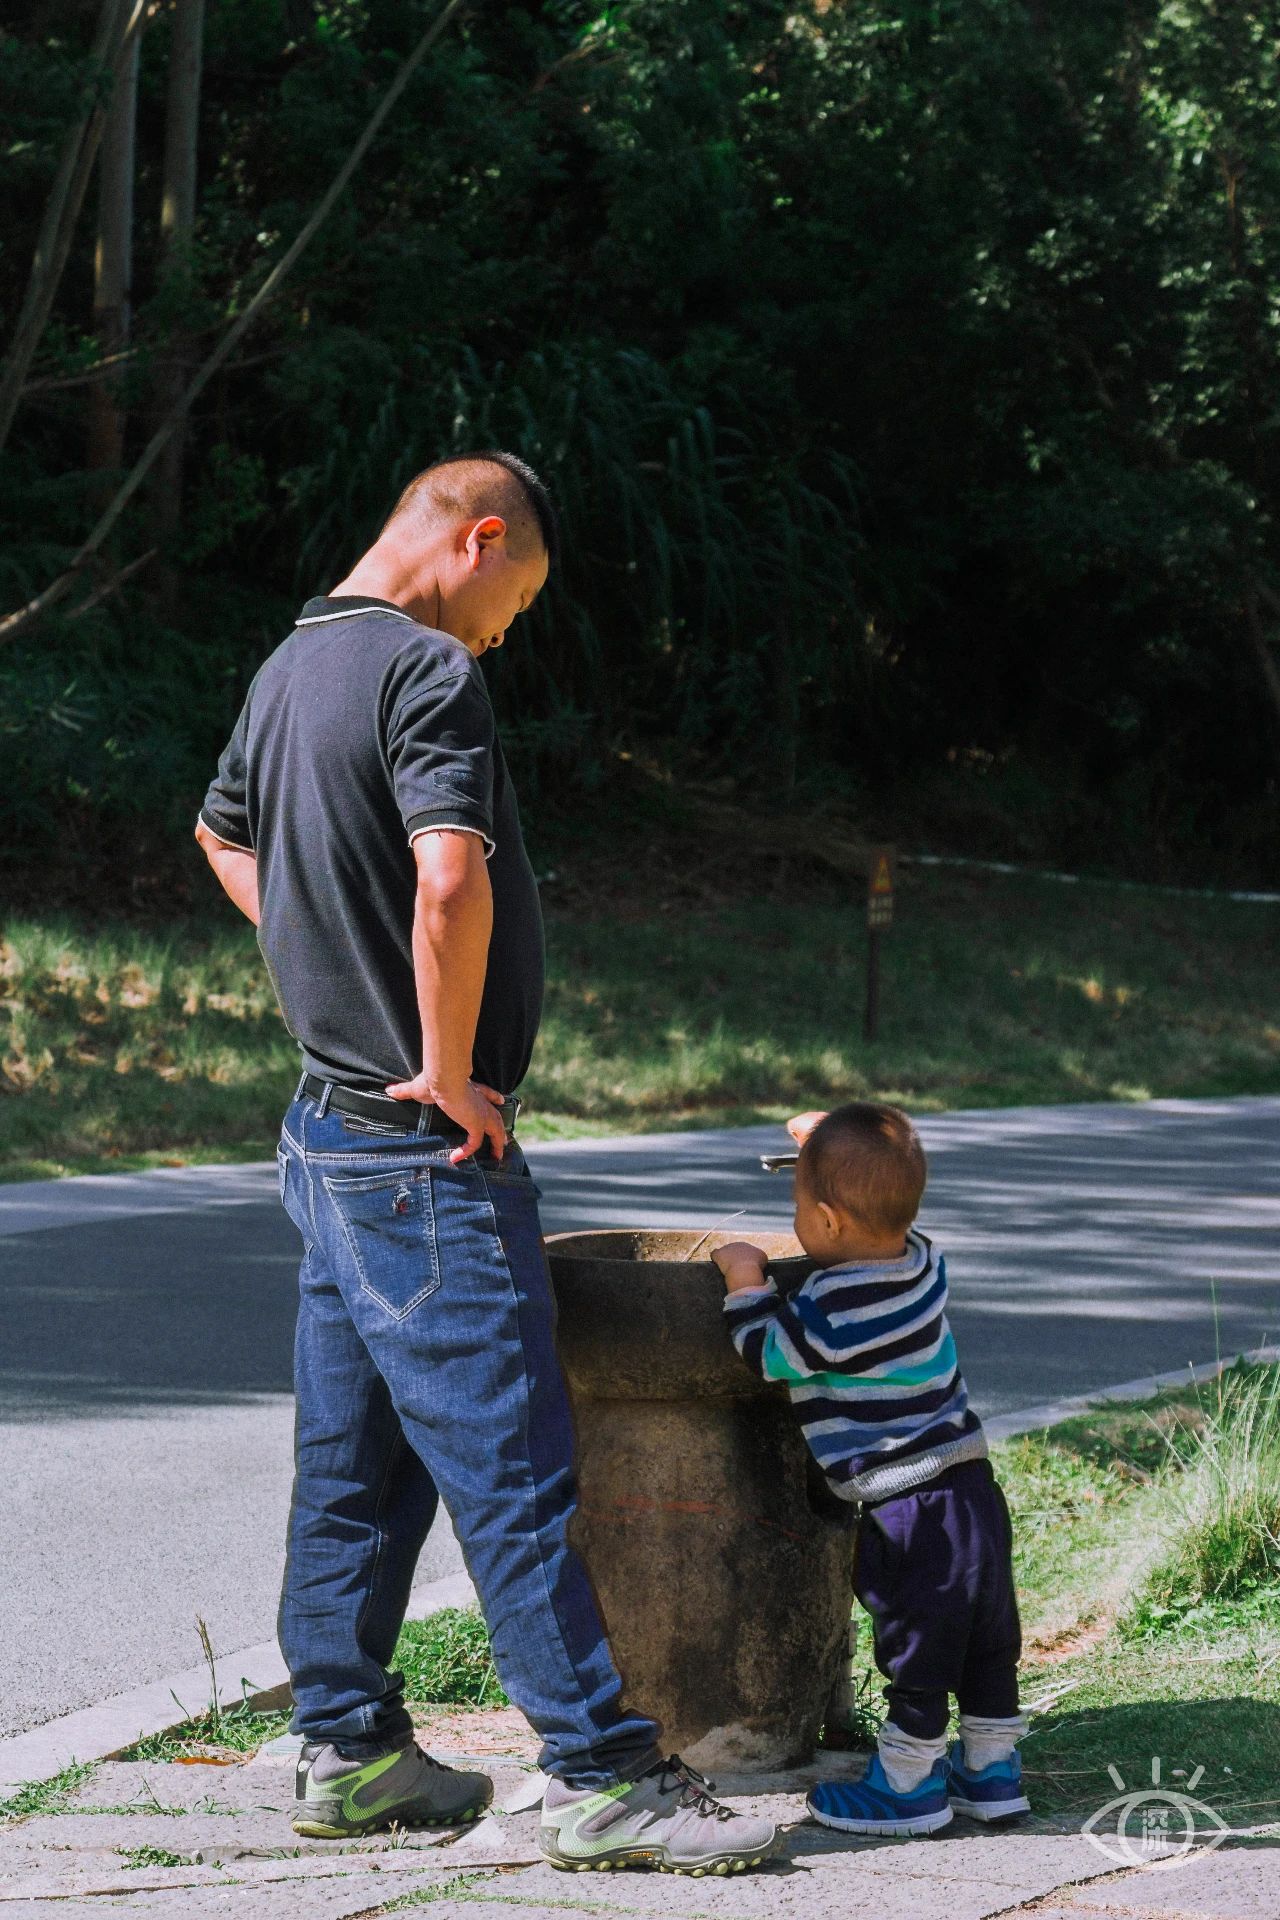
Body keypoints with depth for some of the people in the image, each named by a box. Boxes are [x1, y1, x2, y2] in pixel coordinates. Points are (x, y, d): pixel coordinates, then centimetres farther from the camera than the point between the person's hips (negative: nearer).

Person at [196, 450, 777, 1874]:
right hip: (427, 1151, -10)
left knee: (353, 1464, 14)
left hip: (330, 1129, 10)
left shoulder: (291, 667, 13)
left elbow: (224, 835, 32)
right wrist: (452, 1074, -20)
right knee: (511, 1468, -7)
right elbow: (451, 880, -31)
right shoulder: (427, 671, -17)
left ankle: (347, 1751, 20)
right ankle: (602, 1778, -5)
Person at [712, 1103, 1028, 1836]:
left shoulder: (833, 1308, -19)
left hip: (906, 1512, -8)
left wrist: (746, 1282, 5)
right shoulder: (923, 1262, 3)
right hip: (973, 1487, 8)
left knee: (919, 1648, 3)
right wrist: (839, 1148, 28)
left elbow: (769, 1356, -5)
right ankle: (993, 1767, 27)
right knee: (987, 1640, 17)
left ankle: (909, 1782, 15)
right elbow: (886, 1224, 26)